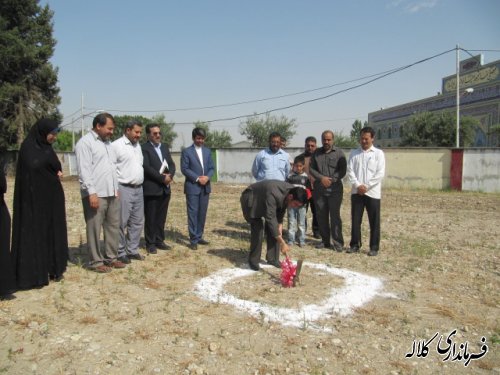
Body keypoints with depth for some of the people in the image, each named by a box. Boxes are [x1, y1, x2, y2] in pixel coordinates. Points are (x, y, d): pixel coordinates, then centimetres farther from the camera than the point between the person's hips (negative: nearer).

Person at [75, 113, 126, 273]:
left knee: (113, 226, 11)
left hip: (112, 193, 8)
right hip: (96, 194, -8)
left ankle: (111, 257, 21)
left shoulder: (107, 143, 18)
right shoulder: (85, 142, -8)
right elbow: (84, 170, -14)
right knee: (94, 229, 1)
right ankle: (95, 261, 10)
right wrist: (91, 192, -19)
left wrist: (116, 188, 15)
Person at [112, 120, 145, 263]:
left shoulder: (137, 145, 14)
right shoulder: (116, 145, -8)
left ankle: (132, 250, 23)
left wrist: (140, 182, 13)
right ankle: (120, 253, 11)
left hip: (138, 188, 7)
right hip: (124, 189, -7)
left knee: (137, 221, 11)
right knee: (122, 222, 0)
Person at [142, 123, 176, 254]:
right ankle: (150, 243, 11)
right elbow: (146, 167, -16)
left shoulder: (164, 147, 16)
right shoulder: (144, 148, -7)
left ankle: (159, 241, 21)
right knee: (151, 218, 2)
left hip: (165, 188, 6)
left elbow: (171, 164, 12)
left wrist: (170, 175, -7)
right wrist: (162, 178, -15)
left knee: (161, 217, 12)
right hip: (151, 189, -6)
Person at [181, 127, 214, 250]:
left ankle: (199, 237, 18)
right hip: (192, 186, -5)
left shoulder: (207, 151, 14)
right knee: (193, 213, -4)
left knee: (202, 213, 9)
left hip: (205, 187, 5)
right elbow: (184, 169, -8)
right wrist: (197, 178, -15)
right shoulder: (186, 151, -1)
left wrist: (207, 177, -9)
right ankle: (193, 240, 0)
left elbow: (212, 167, 11)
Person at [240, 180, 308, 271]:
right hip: (251, 200, -7)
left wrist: (280, 225, -7)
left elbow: (281, 209, 1)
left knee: (274, 227, -4)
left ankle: (272, 259, 8)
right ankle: (253, 260, -4)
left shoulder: (292, 191, -18)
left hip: (264, 199, 7)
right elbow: (270, 219, -44)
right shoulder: (273, 195, -43)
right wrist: (282, 243, -43)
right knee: (258, 227, -19)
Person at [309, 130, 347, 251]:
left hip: (335, 189, -3)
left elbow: (343, 170, -2)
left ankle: (338, 242, 2)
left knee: (335, 216, -5)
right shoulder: (316, 153, 11)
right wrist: (321, 178, -10)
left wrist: (332, 180, -14)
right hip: (319, 189, 3)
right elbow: (311, 168, 6)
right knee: (321, 216, 7)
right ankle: (325, 240, 18)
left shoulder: (339, 153, 3)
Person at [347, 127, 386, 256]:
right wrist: (357, 185, -12)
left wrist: (366, 186, -12)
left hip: (372, 192, -2)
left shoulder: (378, 153, 2)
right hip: (356, 192, 3)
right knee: (355, 220, 7)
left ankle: (374, 247, 13)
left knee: (374, 221, 3)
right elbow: (350, 171, 2)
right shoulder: (354, 153, 10)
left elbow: (380, 173, -6)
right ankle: (355, 245, 18)